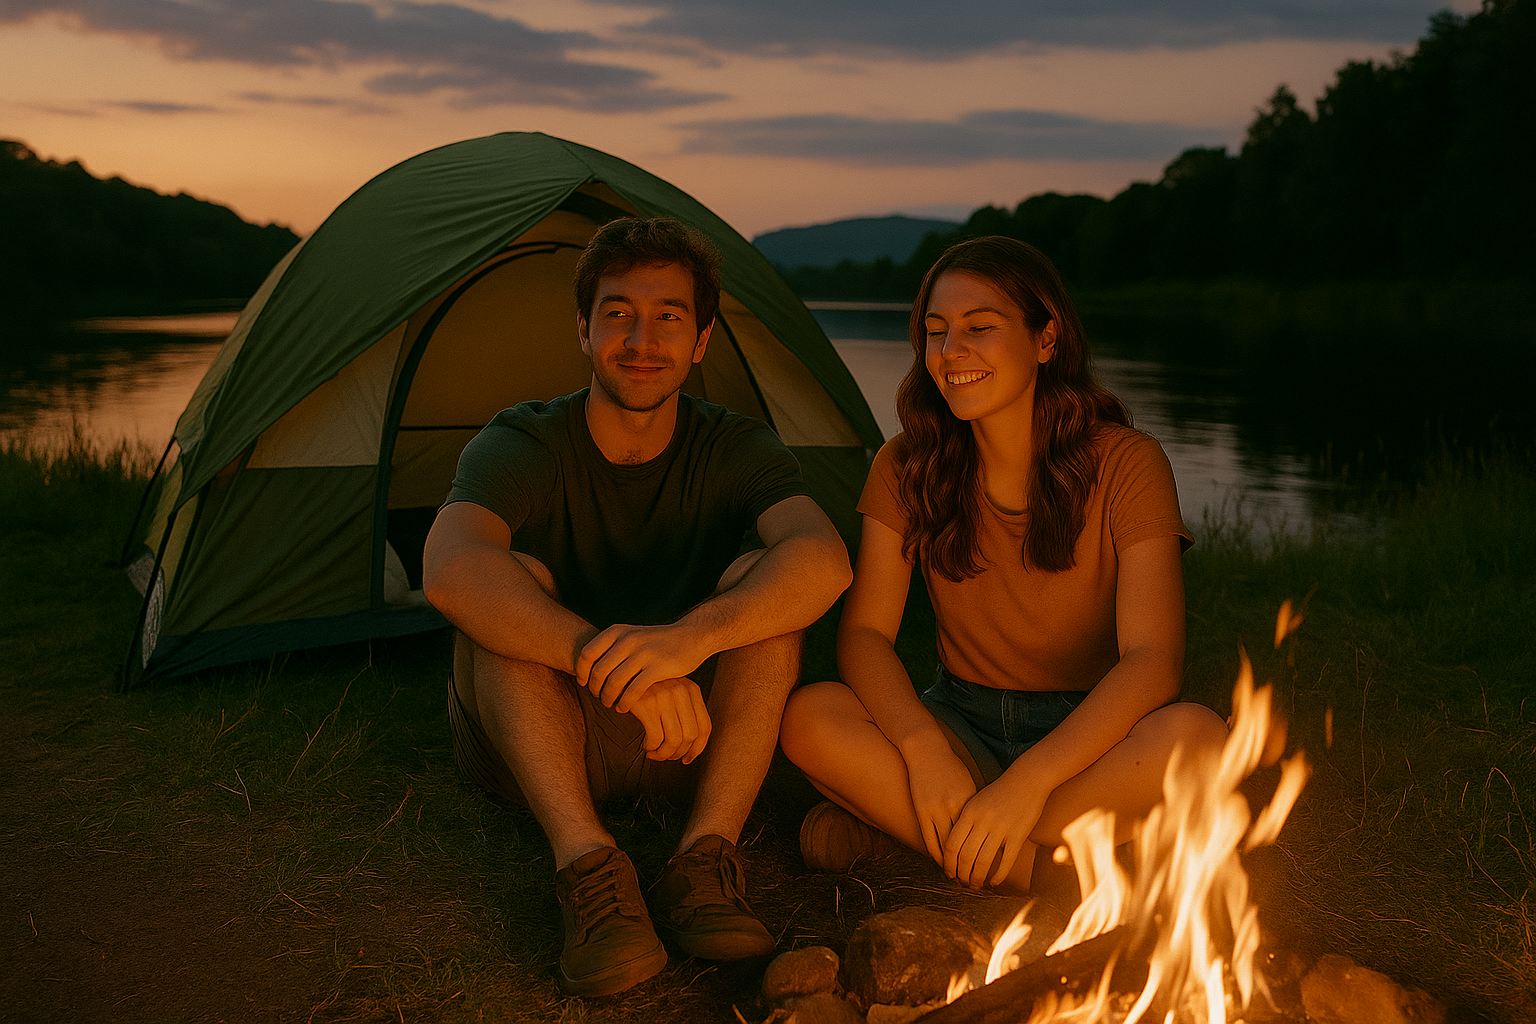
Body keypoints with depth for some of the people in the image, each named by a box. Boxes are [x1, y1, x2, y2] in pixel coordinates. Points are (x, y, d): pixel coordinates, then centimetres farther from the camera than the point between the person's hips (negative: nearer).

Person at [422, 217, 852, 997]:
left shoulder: (735, 450, -10)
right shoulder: (518, 446, -16)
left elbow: (823, 560, -31)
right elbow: (449, 570, -39)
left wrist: (692, 635, -49)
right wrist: (617, 668, -52)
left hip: (680, 738, 2)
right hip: (524, 742, -1)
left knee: (761, 579, -23)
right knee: (512, 579, -30)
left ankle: (705, 858, -29)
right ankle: (588, 865, -37)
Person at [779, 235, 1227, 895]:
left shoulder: (1124, 464, -13)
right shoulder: (907, 468, -3)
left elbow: (1151, 660, -21)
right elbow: (864, 632, -10)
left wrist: (1030, 779, -35)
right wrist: (922, 745, -30)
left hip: (1089, 736, -1)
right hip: (961, 724, 2)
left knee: (1197, 737, -35)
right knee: (808, 717, -26)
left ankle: (892, 822, -24)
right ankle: (1063, 885, -25)